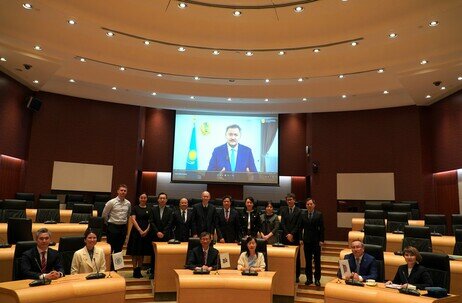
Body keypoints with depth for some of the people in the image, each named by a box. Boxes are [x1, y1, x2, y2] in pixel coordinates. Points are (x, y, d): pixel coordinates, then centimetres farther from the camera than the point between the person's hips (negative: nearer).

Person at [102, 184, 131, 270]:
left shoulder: (128, 203, 4)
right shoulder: (111, 202, -8)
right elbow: (104, 215, 2)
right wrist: (110, 223, 9)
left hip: (123, 228, 4)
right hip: (113, 227, -4)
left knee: (118, 250, 10)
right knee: (110, 249, 1)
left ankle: (114, 268, 21)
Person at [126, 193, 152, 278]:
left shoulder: (150, 209, 9)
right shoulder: (135, 208, 2)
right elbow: (133, 220, -7)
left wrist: (146, 230, -9)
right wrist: (140, 230, -14)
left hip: (146, 233, 3)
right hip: (136, 232, -3)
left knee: (142, 252, 7)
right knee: (135, 253, -2)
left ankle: (139, 270, 15)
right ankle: (135, 271, 5)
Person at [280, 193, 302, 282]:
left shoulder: (299, 211, 0)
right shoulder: (283, 210, 9)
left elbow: (298, 225, -5)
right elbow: (282, 224, 3)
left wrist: (292, 234, -12)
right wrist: (287, 234, -7)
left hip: (295, 238, -2)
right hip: (285, 237, 2)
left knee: (296, 257, 3)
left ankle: (296, 276, 11)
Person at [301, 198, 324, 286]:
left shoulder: (319, 214, -2)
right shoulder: (303, 215, 4)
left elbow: (322, 228, -3)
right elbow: (301, 227, 6)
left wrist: (321, 240, -8)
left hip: (316, 241, -2)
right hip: (307, 241, 2)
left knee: (317, 261, 5)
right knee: (308, 261, 8)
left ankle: (317, 279, 15)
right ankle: (309, 278, 18)